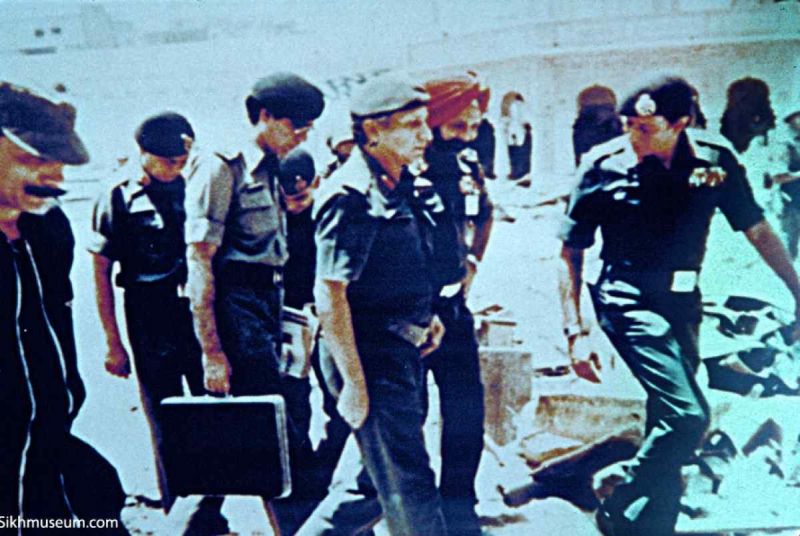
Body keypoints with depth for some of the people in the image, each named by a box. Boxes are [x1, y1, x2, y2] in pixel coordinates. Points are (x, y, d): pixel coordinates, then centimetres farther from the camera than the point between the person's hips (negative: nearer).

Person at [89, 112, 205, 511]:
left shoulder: (188, 188, 6)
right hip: (152, 329, -4)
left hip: (201, 318, 4)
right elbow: (101, 274, -4)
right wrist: (113, 343, -6)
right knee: (167, 429, 6)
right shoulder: (117, 199, -6)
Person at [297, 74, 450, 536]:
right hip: (371, 359, -10)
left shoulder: (402, 186, 11)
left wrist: (425, 315, 12)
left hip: (404, 353, 10)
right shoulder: (352, 197, -17)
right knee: (408, 486, 2)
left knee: (383, 480, 20)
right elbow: (329, 294, -21)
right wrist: (354, 383, -21)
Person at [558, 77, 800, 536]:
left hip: (683, 304, 5)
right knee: (687, 415, -18)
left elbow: (758, 231, 9)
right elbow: (571, 253, -4)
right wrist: (576, 332, -10)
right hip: (629, 302, -4)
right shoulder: (604, 165, -10)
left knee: (669, 424, 12)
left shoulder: (715, 161, -2)